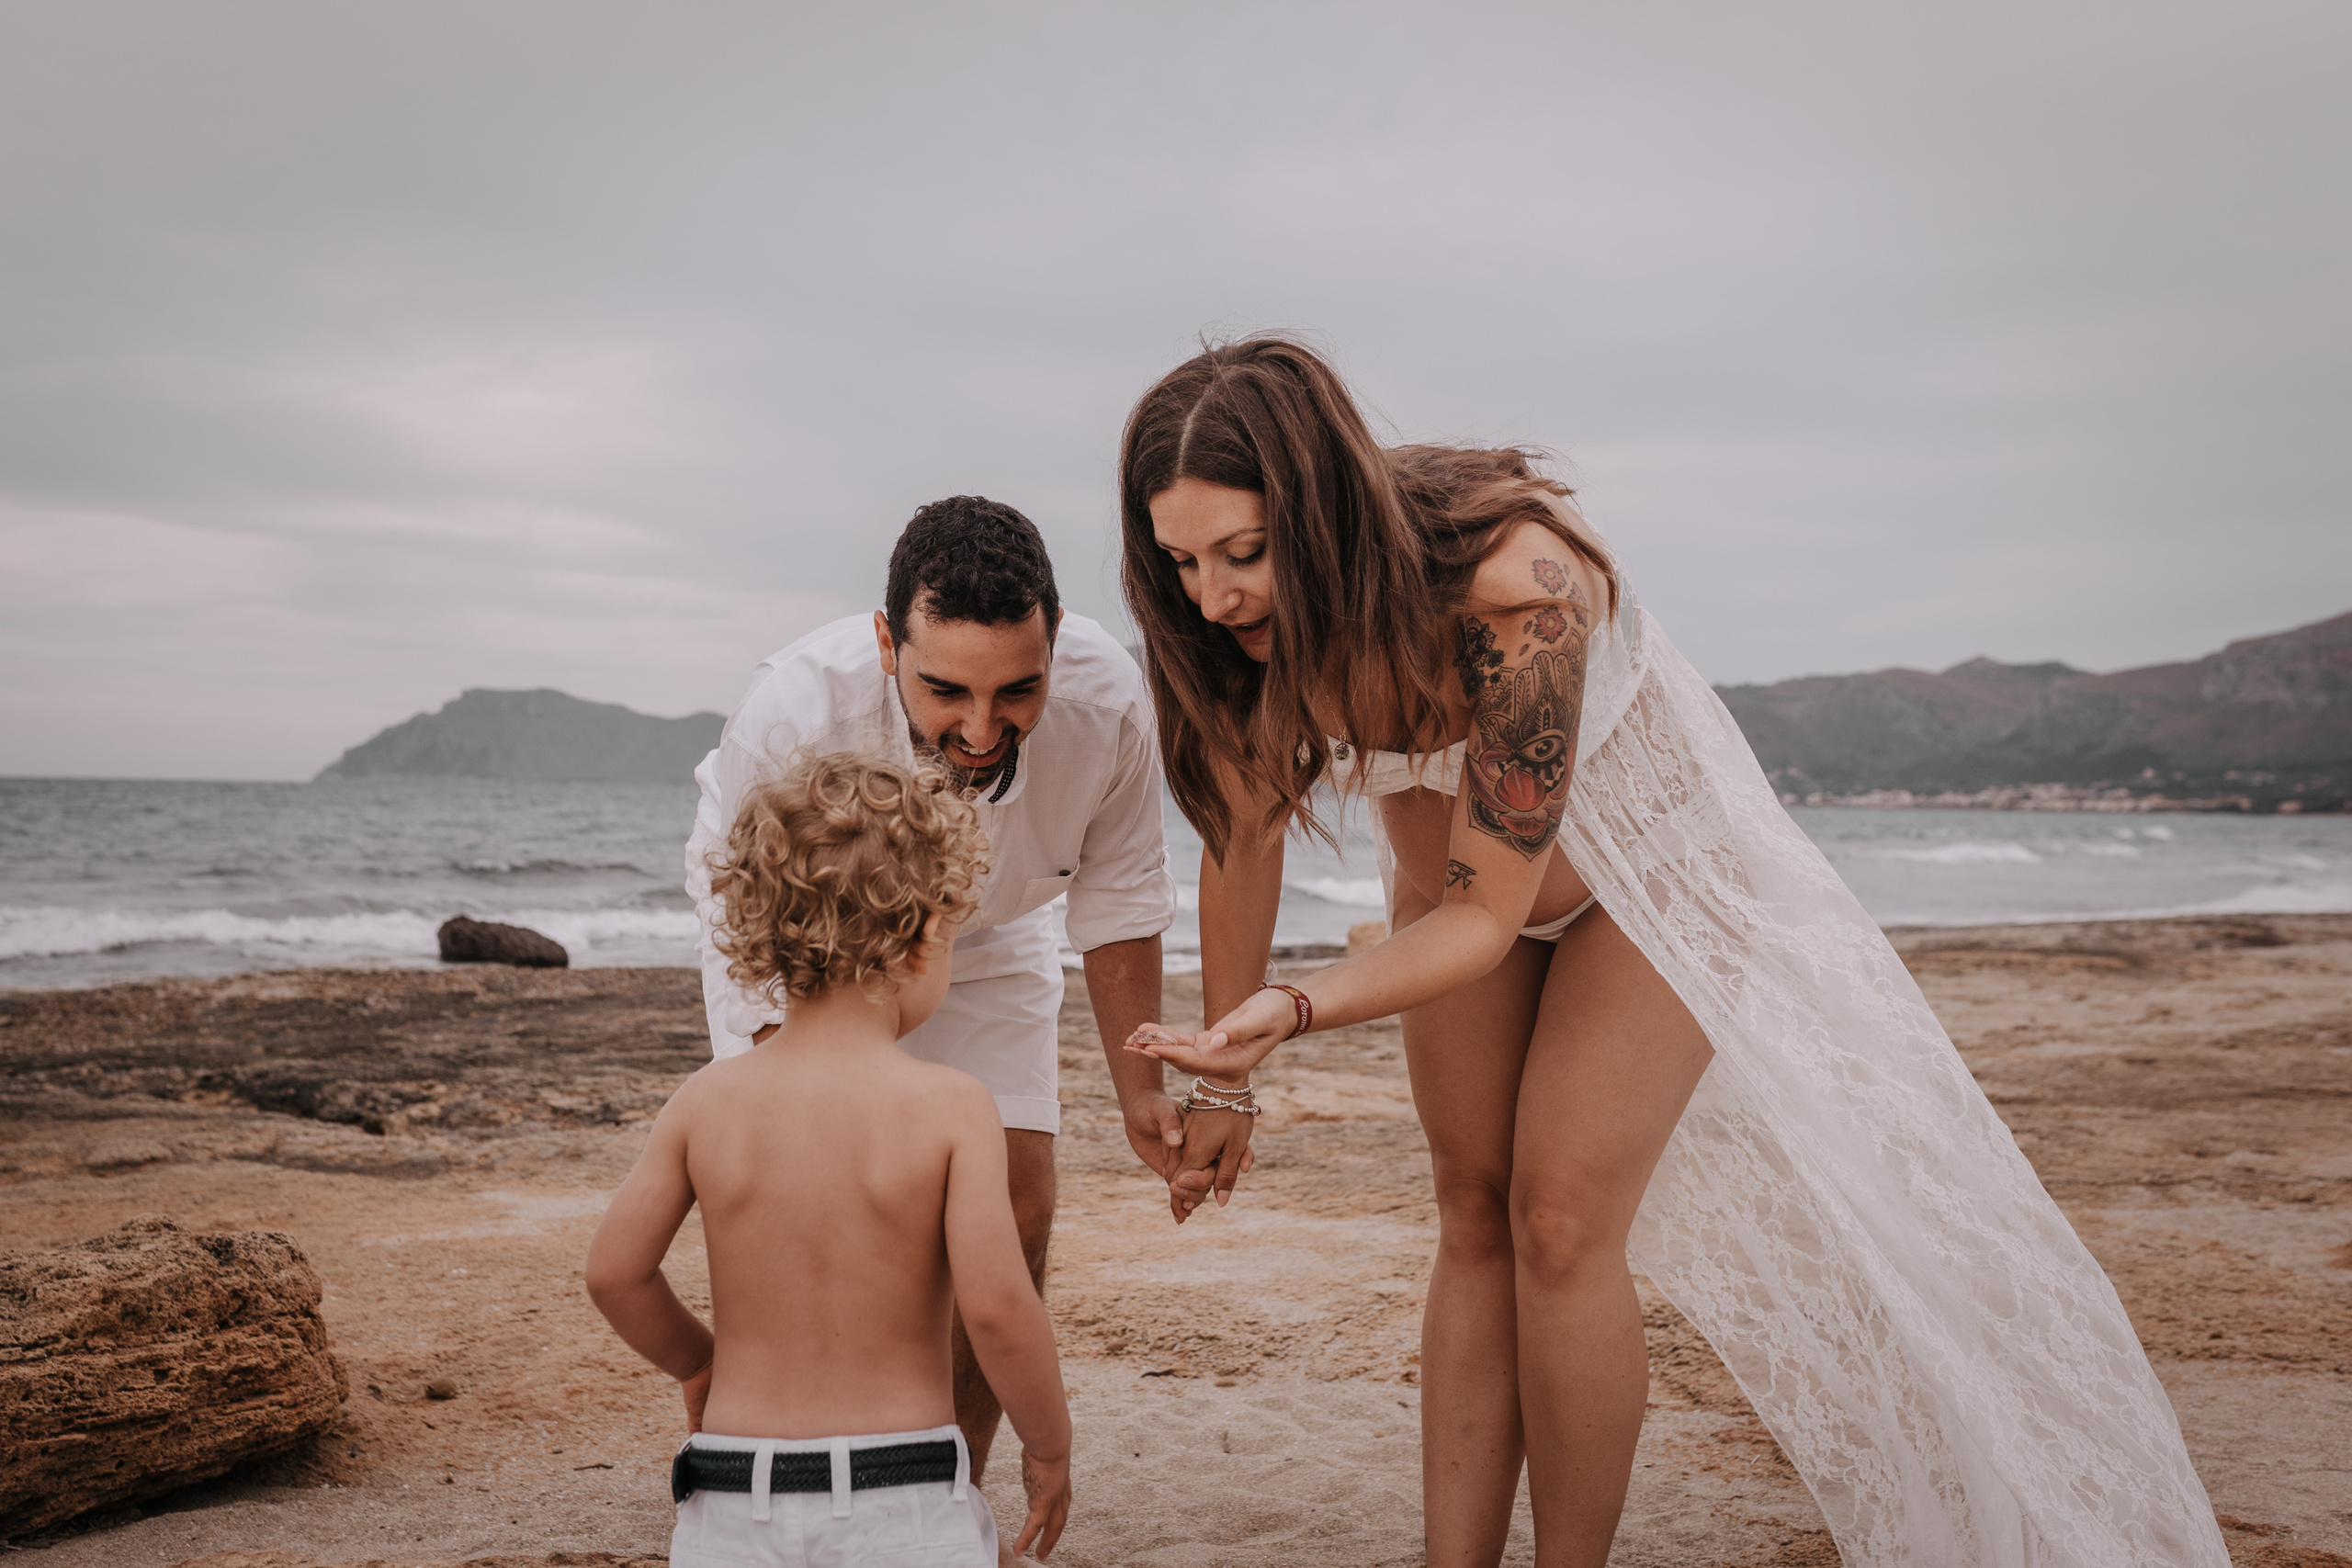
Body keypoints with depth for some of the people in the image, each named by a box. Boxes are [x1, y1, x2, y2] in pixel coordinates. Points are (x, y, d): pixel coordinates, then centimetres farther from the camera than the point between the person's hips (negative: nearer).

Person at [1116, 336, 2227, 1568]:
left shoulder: (1511, 589, -41)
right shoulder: (1242, 621, -25)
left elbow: (1486, 916, -34)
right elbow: (1242, 842, -10)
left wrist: (1294, 1009, -48)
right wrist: (1226, 1077, -4)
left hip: (1648, 855, -5)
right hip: (1459, 871, 5)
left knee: (1558, 1225, -10)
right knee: (1473, 1218, 4)